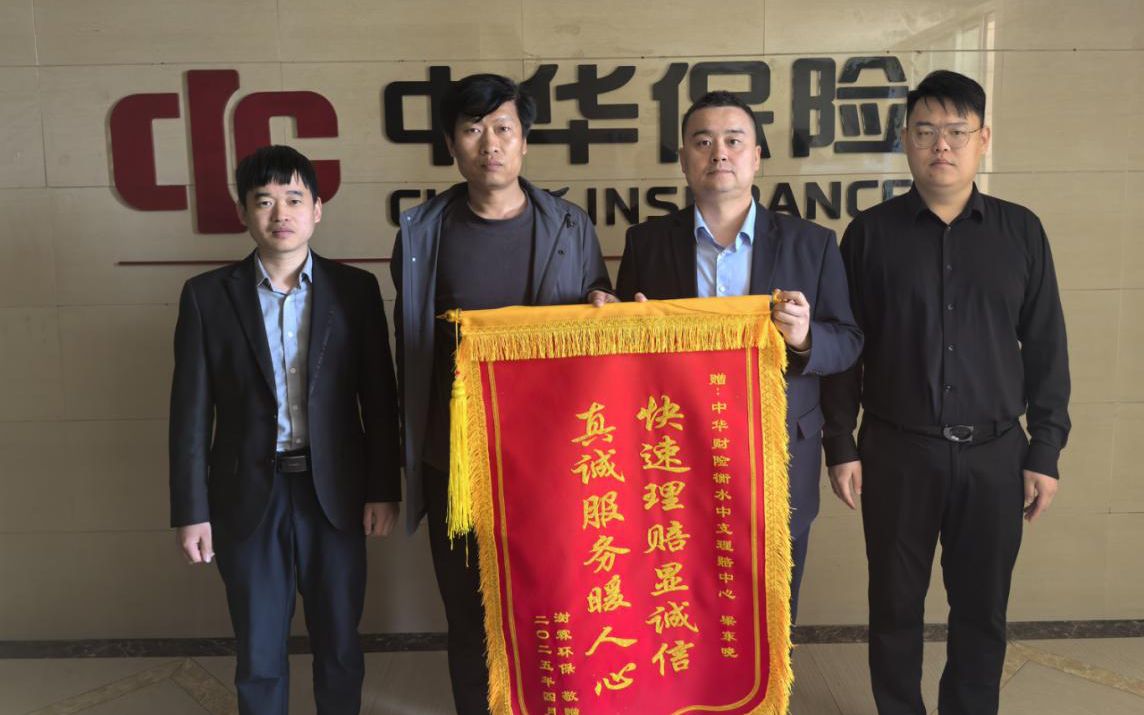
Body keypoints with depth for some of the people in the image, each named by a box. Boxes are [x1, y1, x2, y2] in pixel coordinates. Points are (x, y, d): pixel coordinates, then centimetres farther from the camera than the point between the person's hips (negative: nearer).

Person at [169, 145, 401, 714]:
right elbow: (191, 411, -1)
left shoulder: (355, 289, 0)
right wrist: (192, 509, -3)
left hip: (333, 493, 0)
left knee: (340, 646, 13)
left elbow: (379, 398, 1)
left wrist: (383, 490, -1)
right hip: (249, 496, 0)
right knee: (258, 655, 12)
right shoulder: (207, 295, -1)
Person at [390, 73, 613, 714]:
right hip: (455, 458, 1)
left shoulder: (571, 227, 1)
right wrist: (414, 448, 8)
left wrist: (602, 309, -14)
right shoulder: (422, 232, 2)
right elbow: (410, 343, 8)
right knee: (469, 608, 10)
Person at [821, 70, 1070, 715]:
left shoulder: (1021, 231, 3)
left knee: (983, 609, 12)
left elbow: (1045, 349, 5)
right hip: (896, 450, -1)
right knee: (895, 605, 10)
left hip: (993, 454, 1)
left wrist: (1046, 451, 2)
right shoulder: (871, 233, -1)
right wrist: (841, 446, -3)